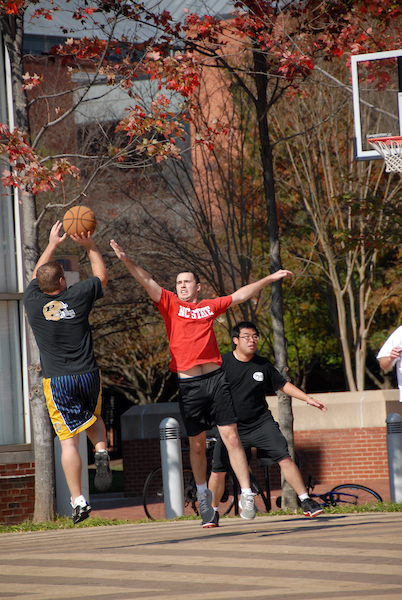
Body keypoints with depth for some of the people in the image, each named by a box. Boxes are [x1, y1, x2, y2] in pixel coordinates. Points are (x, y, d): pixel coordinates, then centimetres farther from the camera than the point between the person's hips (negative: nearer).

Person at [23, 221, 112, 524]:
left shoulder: (33, 303, -2)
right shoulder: (77, 297, -4)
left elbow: (36, 276, 21)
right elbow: (102, 275, 16)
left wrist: (53, 244, 29)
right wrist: (90, 246, 23)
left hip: (57, 382, -1)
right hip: (89, 377, 1)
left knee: (69, 440, -2)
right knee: (93, 418, 29)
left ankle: (78, 501, -10)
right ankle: (102, 451, 0)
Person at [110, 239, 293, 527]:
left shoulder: (209, 307, 14)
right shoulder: (171, 304, 9)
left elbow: (240, 295, 24)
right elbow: (148, 281, -2)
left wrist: (268, 279, 26)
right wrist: (126, 260, -15)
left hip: (216, 378, 1)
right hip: (189, 384, -1)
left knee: (231, 437, -6)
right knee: (197, 445, 7)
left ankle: (247, 495, -5)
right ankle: (203, 496, 25)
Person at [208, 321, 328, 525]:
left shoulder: (263, 365, 5)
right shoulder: (222, 363, -5)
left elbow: (282, 384, 15)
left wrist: (307, 398, 10)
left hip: (261, 422, 1)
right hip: (231, 426, -1)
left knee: (284, 458, -14)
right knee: (218, 471, -4)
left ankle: (306, 501, -8)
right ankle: (213, 511, 18)